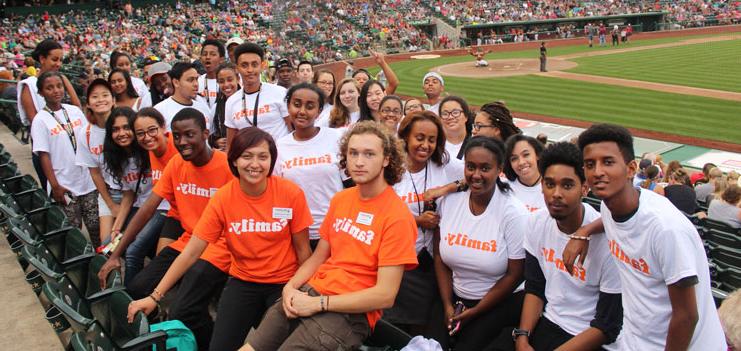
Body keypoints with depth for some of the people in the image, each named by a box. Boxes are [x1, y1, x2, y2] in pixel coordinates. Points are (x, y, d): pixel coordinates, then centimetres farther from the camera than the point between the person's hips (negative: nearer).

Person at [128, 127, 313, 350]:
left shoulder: (291, 193, -14)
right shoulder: (223, 198, -10)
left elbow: (302, 250, -4)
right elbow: (192, 251, -9)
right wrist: (155, 296, -13)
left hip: (283, 284, -1)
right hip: (242, 282, 1)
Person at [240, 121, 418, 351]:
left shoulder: (397, 217, -13)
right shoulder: (340, 199, 9)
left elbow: (385, 295, -17)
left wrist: (317, 303, -16)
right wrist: (290, 286, -3)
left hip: (351, 312, -6)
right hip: (310, 292, 6)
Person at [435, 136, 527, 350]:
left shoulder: (514, 212, -14)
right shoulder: (449, 202, -3)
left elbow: (514, 274, -11)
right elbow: (440, 256, 4)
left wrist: (474, 312, -10)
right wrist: (448, 305, -4)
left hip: (500, 301, -3)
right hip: (455, 297, 4)